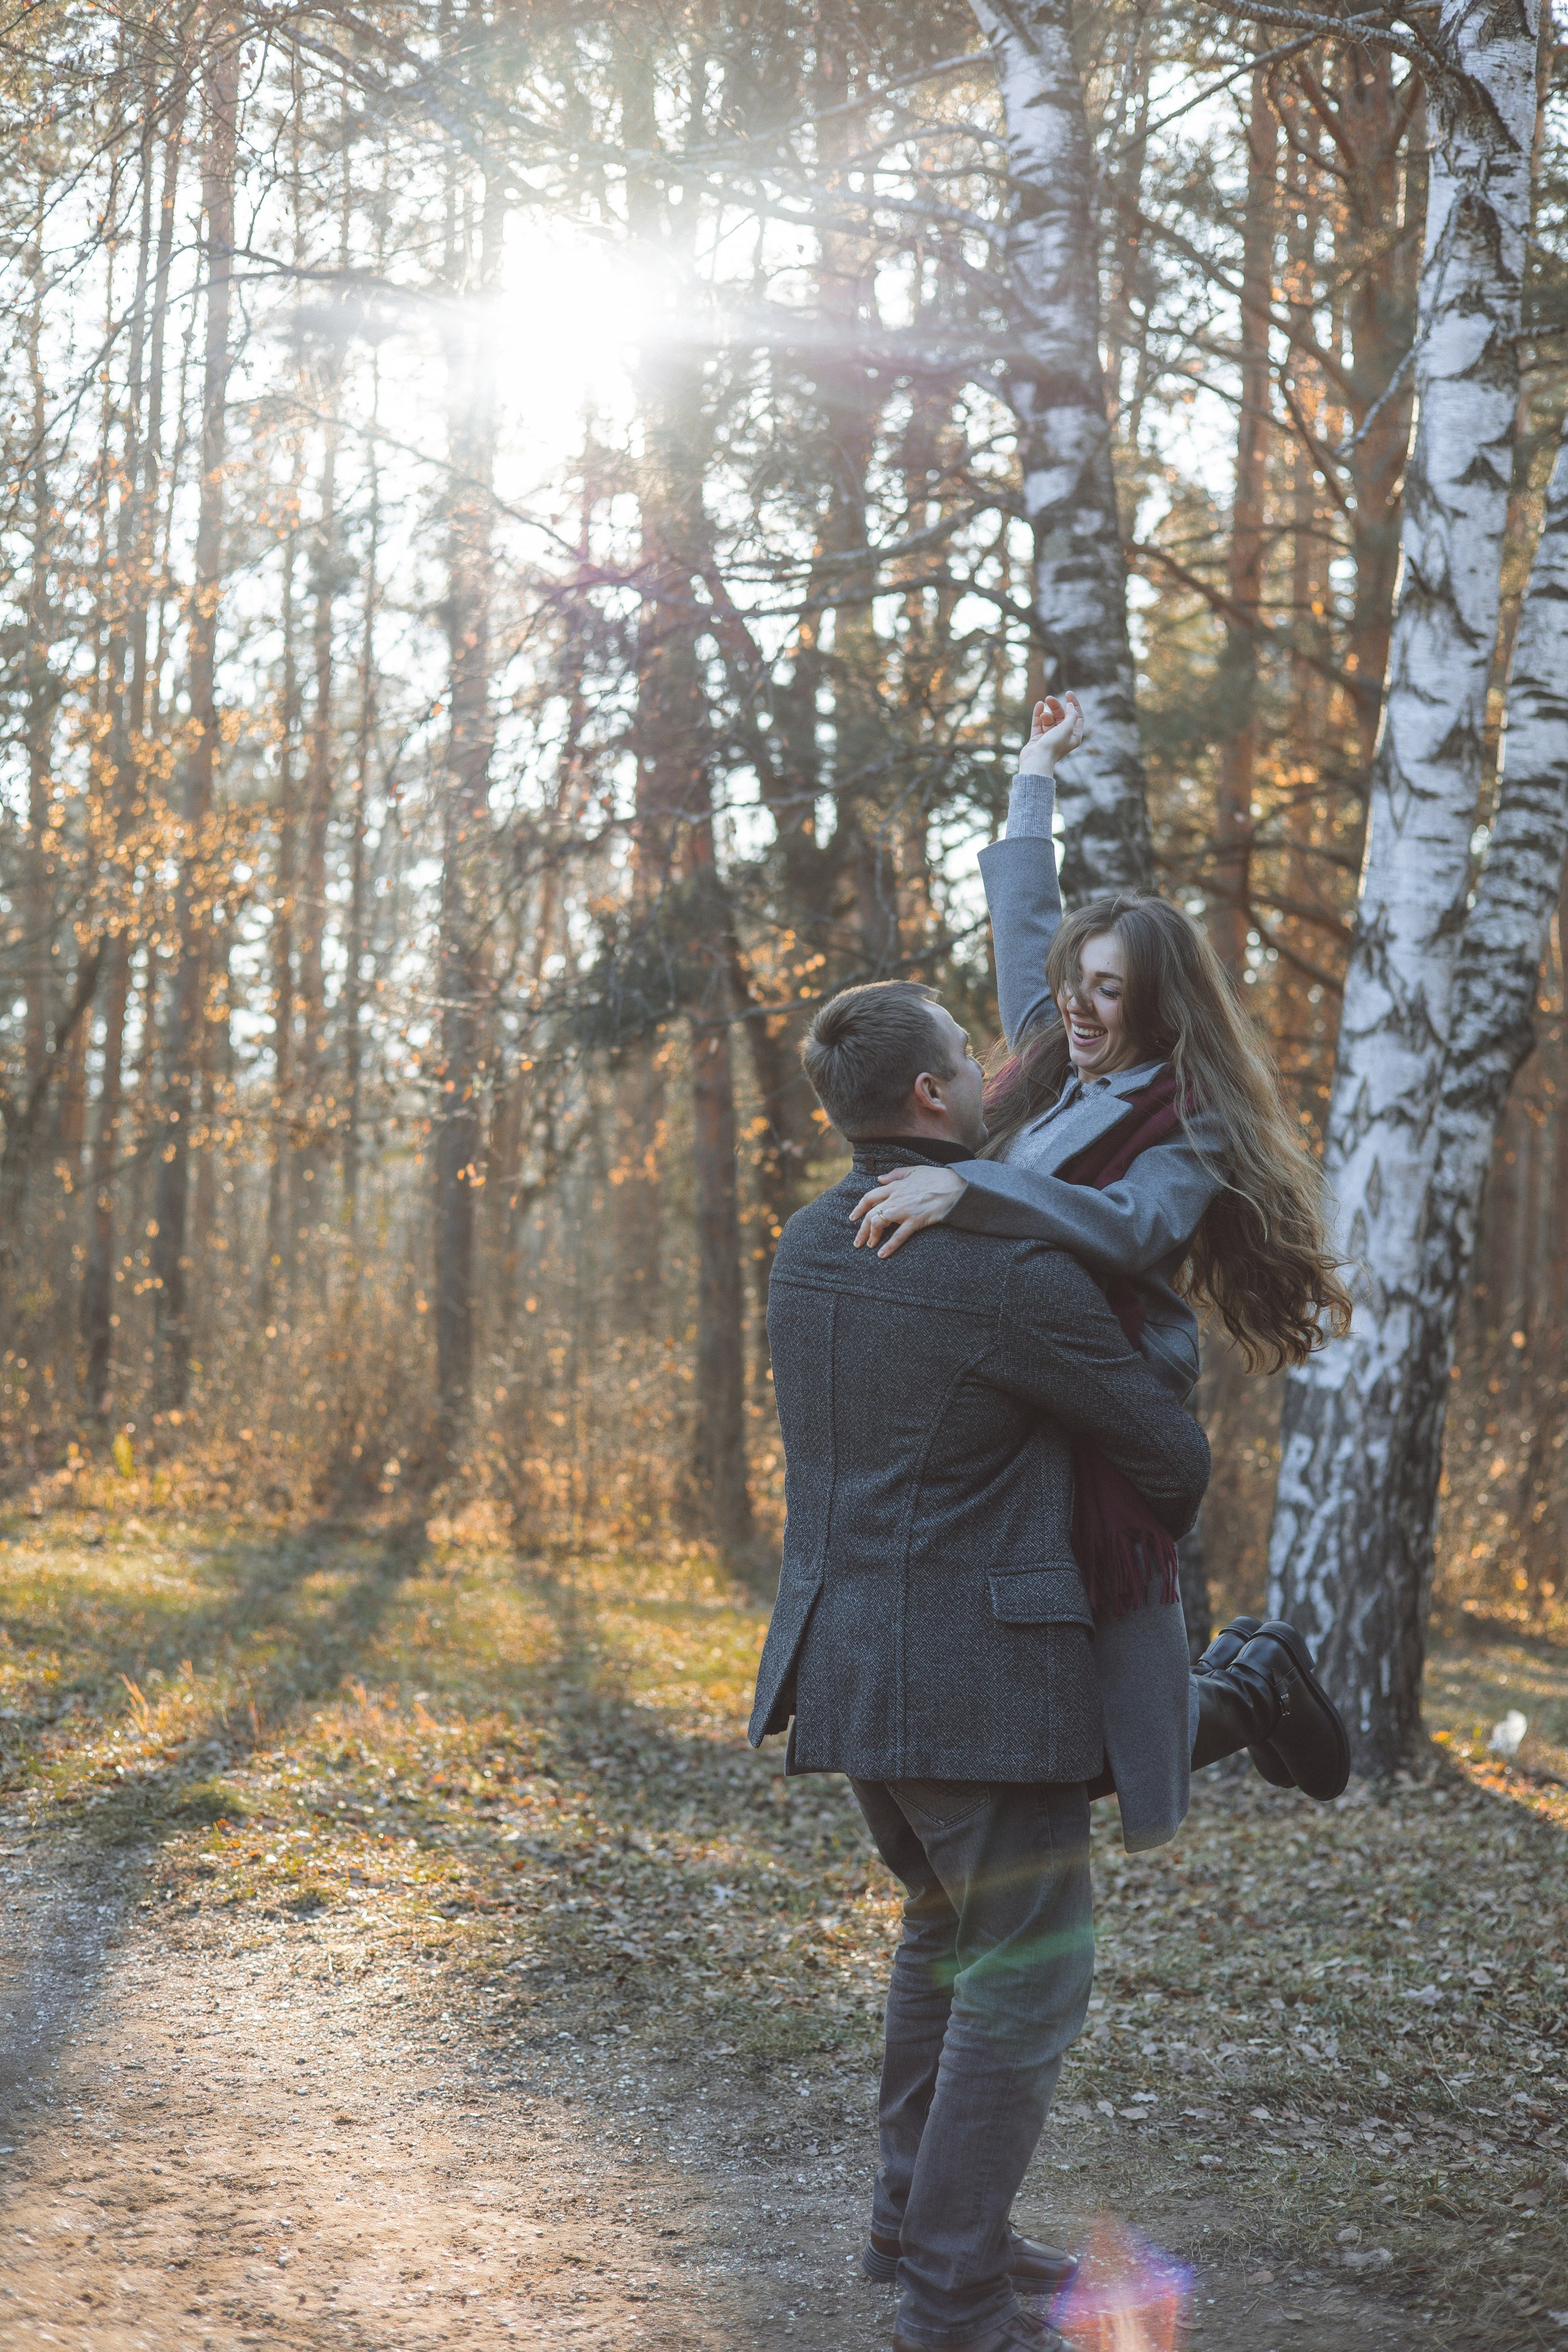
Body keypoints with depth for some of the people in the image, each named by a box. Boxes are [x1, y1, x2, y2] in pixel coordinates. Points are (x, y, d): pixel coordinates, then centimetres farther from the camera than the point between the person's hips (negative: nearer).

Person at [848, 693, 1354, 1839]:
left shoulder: (1186, 1131, -6)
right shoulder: (1056, 1076, 13)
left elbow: (1130, 1226, -27)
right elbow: (1025, 927, 26)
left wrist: (966, 1186, -36)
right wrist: (1036, 775, 34)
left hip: (1097, 1450, -7)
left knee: (1117, 1763, -4)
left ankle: (1254, 1689, 26)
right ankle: (1244, 1679, 27)